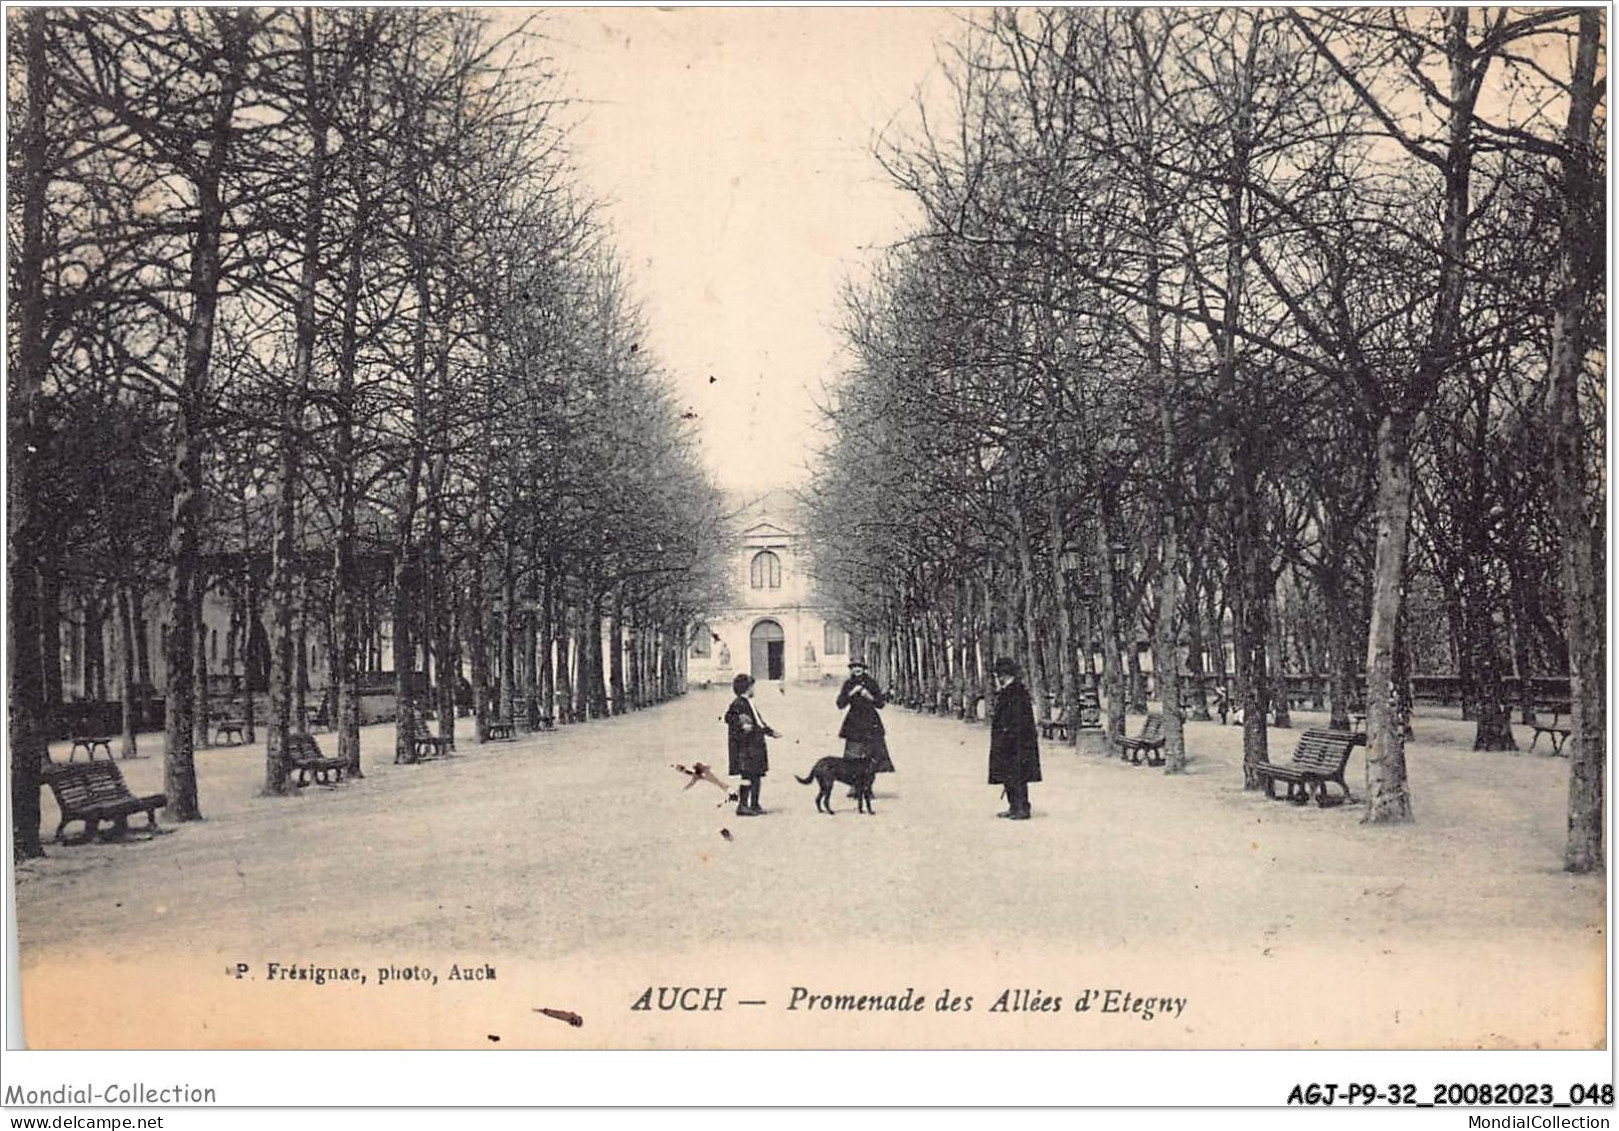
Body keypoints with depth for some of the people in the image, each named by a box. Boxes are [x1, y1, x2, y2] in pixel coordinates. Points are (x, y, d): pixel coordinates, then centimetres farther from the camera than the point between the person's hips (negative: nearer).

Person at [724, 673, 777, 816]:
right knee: (747, 775, -11)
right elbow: (729, 716, -25)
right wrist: (741, 723, -38)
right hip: (745, 746, -10)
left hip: (755, 745, 10)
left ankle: (754, 805, 19)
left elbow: (759, 722, 30)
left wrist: (770, 732, 34)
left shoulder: (748, 704, 20)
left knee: (755, 774, 12)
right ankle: (742, 805, -9)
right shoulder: (738, 704, -10)